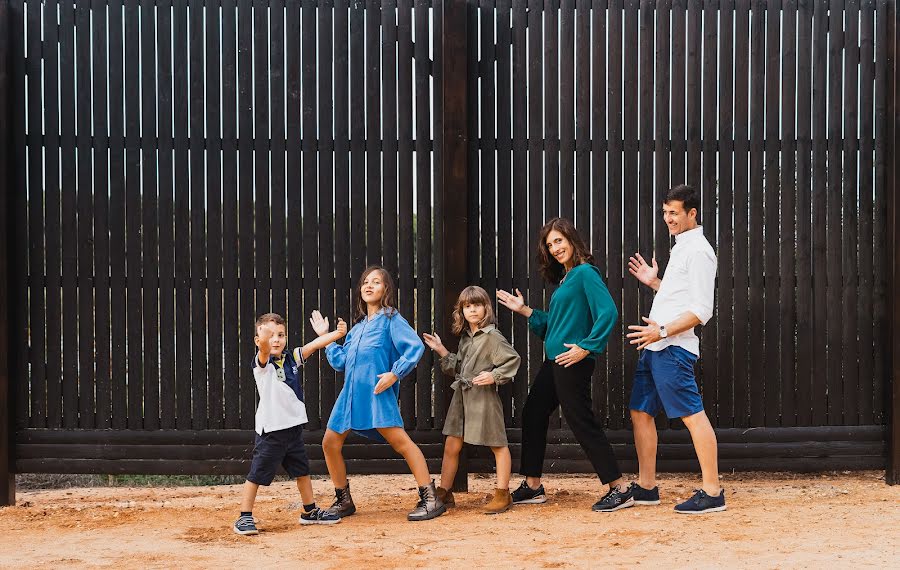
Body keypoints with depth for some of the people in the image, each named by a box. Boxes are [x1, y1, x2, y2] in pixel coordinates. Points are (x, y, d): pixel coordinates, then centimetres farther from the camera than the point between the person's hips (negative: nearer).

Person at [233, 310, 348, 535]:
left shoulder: (291, 358, 6)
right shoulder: (262, 363, -12)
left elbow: (313, 345, -1)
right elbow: (264, 348, -34)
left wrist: (338, 333, -16)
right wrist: (265, 334, -57)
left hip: (294, 426, 7)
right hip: (271, 430, -6)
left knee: (302, 470, 18)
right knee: (257, 475, -1)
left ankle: (310, 511, 33)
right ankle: (245, 518, 9)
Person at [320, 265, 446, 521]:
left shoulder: (391, 319, 2)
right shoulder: (358, 327, 23)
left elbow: (415, 347, -10)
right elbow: (340, 362, 22)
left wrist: (395, 373, -16)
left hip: (377, 392, -8)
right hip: (351, 392, 8)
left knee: (400, 441, -17)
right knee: (330, 442, 6)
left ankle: (430, 499, -15)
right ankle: (343, 501, 20)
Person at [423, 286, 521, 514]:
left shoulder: (492, 336, -10)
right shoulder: (465, 337, 14)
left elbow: (513, 360, -13)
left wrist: (494, 376, -21)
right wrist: (440, 350, 14)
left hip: (484, 397, -8)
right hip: (462, 396, 8)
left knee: (498, 445, 3)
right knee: (451, 446, 7)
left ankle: (502, 494, 10)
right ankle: (444, 493, 16)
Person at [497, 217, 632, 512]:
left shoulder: (585, 273, -12)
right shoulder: (564, 278, 16)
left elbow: (608, 312, -23)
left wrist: (586, 347, -23)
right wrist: (525, 310, 16)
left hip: (573, 362, -10)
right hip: (553, 361, 10)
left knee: (582, 423, -7)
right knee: (532, 415, 14)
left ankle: (619, 489, -1)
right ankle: (532, 487, 23)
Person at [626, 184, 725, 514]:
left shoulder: (698, 251, -10)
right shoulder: (681, 248, 20)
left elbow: (701, 310, -17)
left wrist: (663, 331, -23)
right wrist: (654, 282, 20)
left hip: (673, 348, -11)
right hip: (656, 347, 11)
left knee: (692, 415, -9)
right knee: (640, 412, 12)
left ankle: (712, 493, -8)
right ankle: (646, 487, 20)